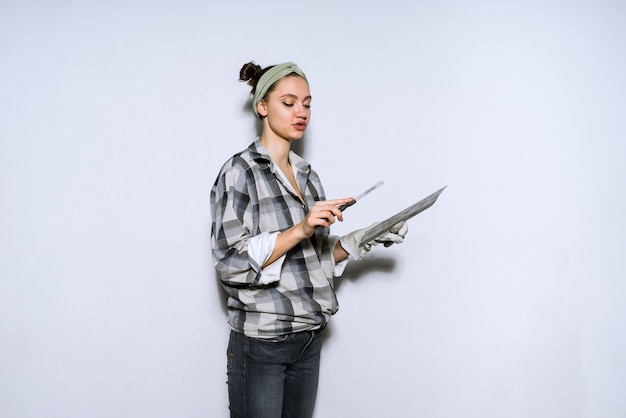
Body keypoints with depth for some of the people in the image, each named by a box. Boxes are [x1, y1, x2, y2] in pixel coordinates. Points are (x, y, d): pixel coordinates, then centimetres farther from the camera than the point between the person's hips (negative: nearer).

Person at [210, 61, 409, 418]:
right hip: (260, 342, -6)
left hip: (309, 338, 6)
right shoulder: (240, 171, -9)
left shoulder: (308, 175, 10)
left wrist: (364, 240, -1)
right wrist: (299, 230, -25)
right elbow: (230, 262, -17)